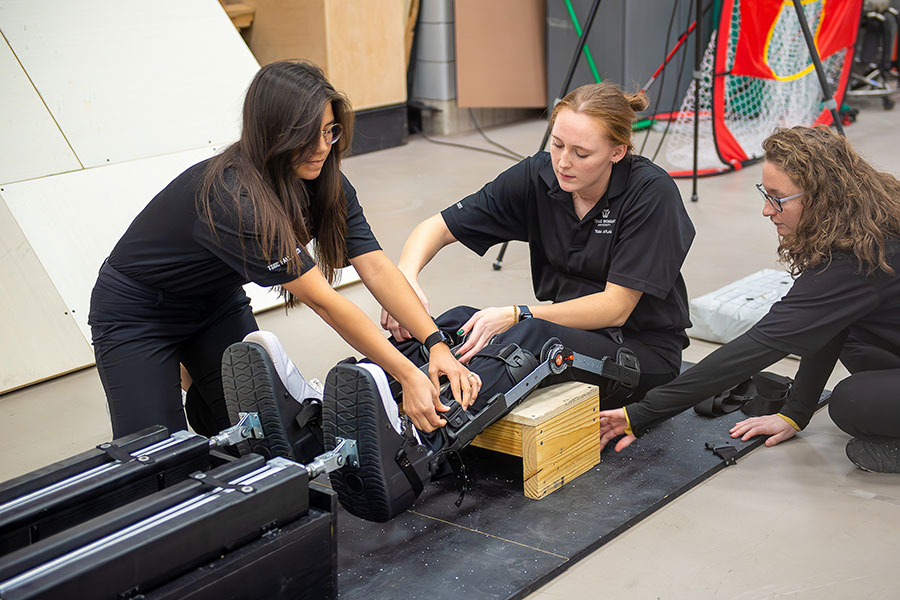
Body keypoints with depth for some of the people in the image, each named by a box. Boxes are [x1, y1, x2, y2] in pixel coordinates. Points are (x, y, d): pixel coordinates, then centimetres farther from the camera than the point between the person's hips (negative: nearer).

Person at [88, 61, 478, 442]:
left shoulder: (325, 182, -16)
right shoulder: (232, 199, -38)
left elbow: (375, 268, -20)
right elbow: (322, 301, -38)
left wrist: (437, 345, -32)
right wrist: (408, 376, -37)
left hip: (215, 301, 7)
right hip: (137, 315, -6)